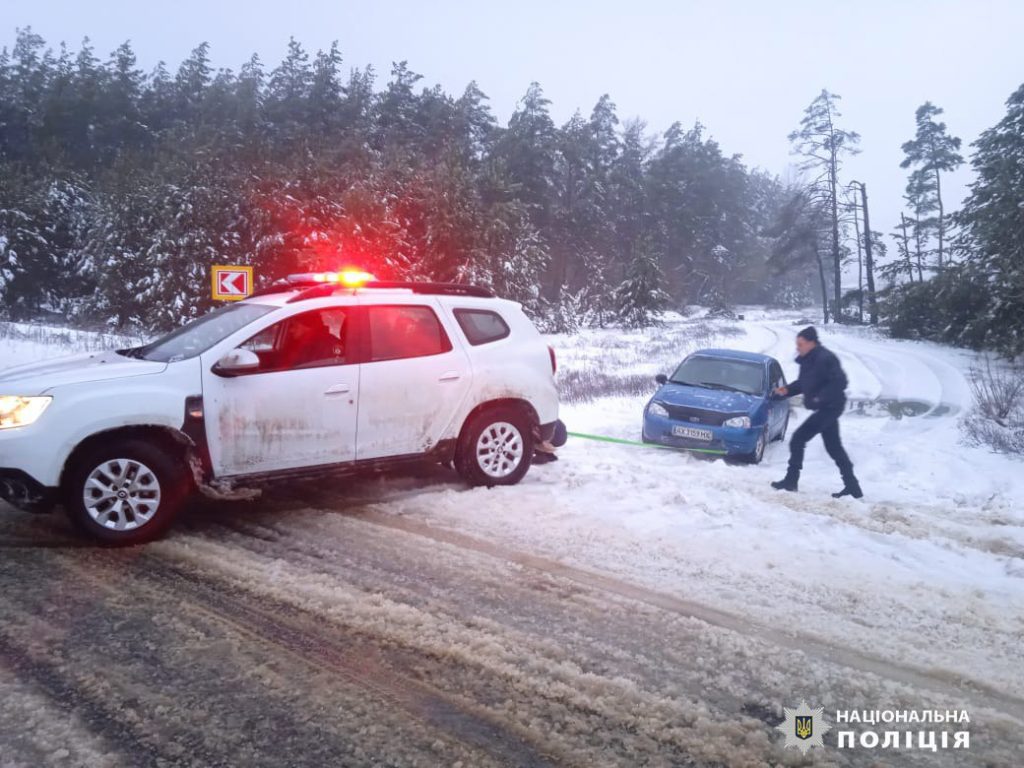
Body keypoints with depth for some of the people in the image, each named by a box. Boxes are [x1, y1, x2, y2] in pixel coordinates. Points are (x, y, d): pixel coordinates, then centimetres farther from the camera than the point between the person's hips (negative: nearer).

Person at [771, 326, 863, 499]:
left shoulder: (825, 358, -21)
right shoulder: (808, 360, 8)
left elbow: (840, 381, -26)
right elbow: (803, 383, 19)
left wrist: (820, 398, -27)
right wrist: (788, 390, 3)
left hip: (830, 407, -10)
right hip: (825, 408, 10)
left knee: (797, 440, -8)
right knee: (834, 447, 15)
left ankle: (790, 481, 2)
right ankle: (852, 487, 23)